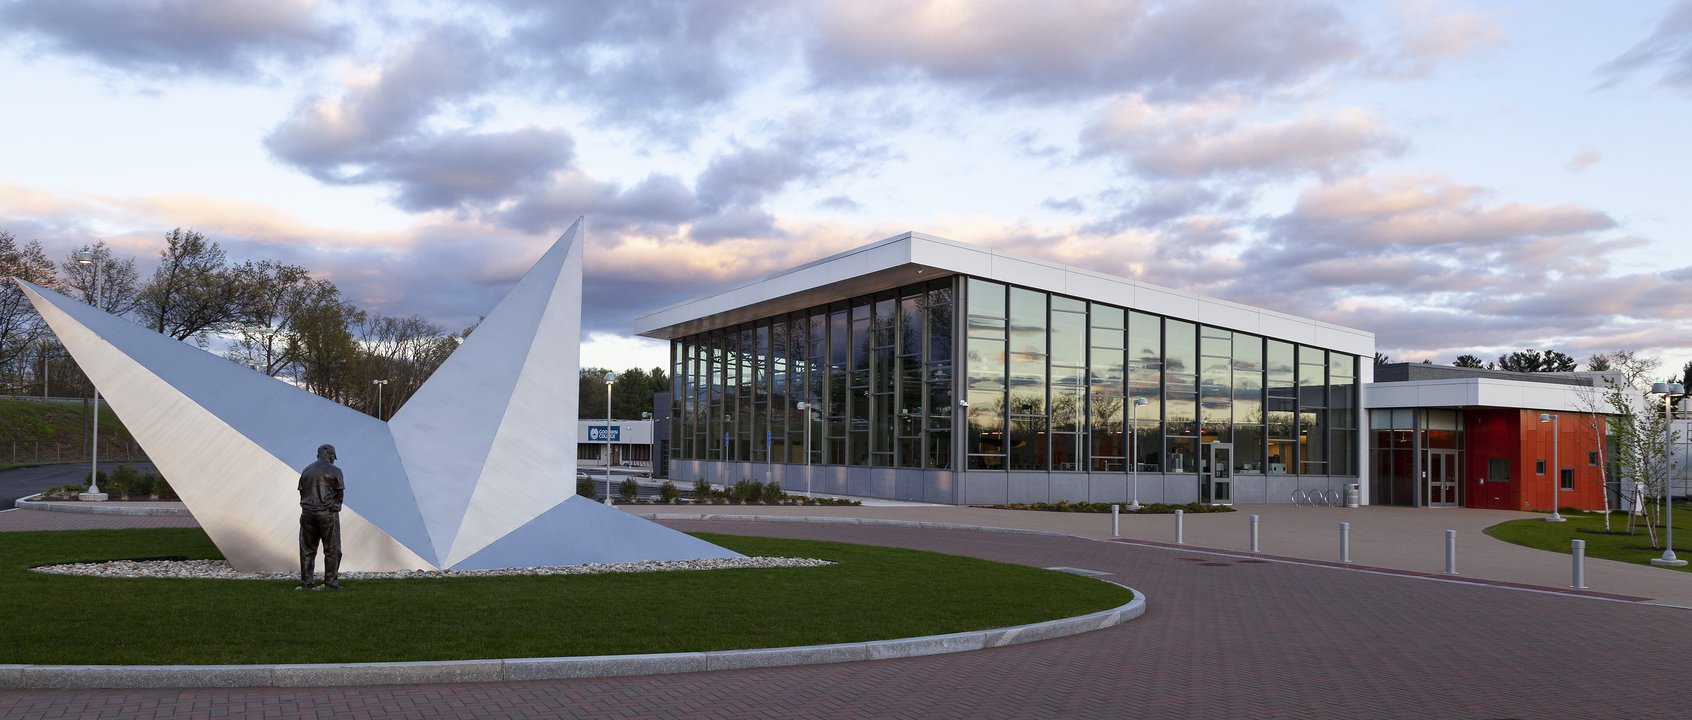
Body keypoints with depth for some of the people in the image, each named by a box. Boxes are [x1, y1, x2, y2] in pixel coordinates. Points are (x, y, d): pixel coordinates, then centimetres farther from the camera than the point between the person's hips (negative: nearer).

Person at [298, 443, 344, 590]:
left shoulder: (306, 470, 10)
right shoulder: (334, 471, -4)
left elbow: (302, 493, 11)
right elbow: (340, 494, -2)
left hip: (308, 513, 4)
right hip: (327, 514, -4)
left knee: (307, 549, 9)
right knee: (331, 549, 2)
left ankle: (306, 582, 9)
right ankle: (331, 582, 1)